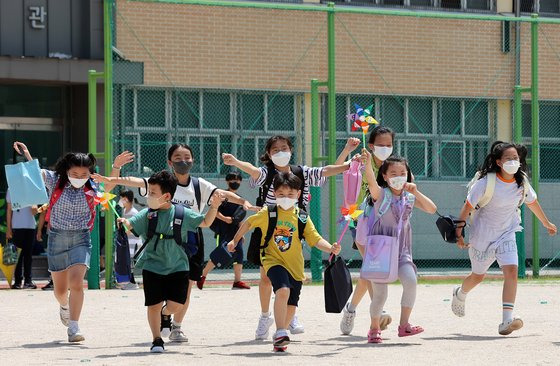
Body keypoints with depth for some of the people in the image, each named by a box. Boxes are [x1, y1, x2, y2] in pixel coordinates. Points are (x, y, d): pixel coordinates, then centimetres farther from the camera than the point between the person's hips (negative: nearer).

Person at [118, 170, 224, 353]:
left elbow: (205, 223, 10)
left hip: (177, 267, 0)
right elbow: (130, 225, -15)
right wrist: (124, 222, -37)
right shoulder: (146, 215, -4)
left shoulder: (182, 214, -2)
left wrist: (214, 207, -5)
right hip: (152, 267, 0)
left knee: (176, 305, -4)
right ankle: (157, 340, 16)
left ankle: (164, 314, 33)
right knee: (154, 305, -2)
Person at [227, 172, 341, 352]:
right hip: (273, 261, -3)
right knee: (283, 290, -29)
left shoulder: (302, 218, 2)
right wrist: (235, 241, 19)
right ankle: (280, 332, -27)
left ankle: (280, 338, 30)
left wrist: (331, 248, -19)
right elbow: (248, 223, 14)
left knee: (291, 305, 9)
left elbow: (315, 239, -1)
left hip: (295, 266, 3)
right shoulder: (268, 213, -1)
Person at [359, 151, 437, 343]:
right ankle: (374, 328, 18)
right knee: (379, 292, -5)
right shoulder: (381, 194, -5)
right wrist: (368, 163, -46)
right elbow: (371, 181, -27)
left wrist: (416, 192, -10)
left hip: (401, 248, 4)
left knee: (410, 280, -19)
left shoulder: (410, 197, 9)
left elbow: (432, 209, 2)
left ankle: (404, 324, -6)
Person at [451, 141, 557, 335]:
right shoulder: (486, 182, -21)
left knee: (511, 270, -19)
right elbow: (468, 206, -14)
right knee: (478, 276, 14)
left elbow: (532, 202, 13)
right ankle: (460, 294, 50)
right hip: (482, 235, -3)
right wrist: (459, 233, -12)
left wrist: (546, 223, 26)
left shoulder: (522, 182, -7)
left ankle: (507, 320, -25)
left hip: (506, 234, 3)